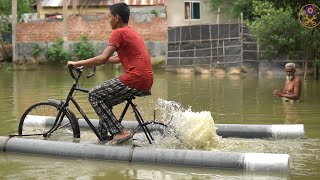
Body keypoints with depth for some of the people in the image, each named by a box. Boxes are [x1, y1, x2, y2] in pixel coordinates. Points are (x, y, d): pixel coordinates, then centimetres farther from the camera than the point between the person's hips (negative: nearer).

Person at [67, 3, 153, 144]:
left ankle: (120, 132, -7)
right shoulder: (132, 33, 23)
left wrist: (77, 63, -7)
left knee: (94, 96, 0)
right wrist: (93, 62, 36)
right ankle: (103, 136, 23)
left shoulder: (118, 33, -6)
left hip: (134, 80, -10)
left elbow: (103, 59, -15)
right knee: (105, 99, 23)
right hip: (146, 83, 10)